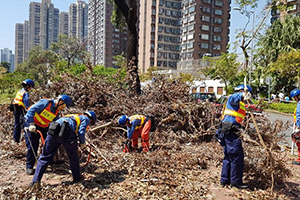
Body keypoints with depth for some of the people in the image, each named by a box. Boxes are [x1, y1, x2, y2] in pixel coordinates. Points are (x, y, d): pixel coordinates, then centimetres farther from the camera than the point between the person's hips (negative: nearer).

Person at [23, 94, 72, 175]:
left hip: (43, 127, 7)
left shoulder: (56, 112, -1)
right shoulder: (45, 103, -23)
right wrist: (31, 124, -30)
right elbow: (31, 110, -27)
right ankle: (29, 167, 4)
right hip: (31, 124, -7)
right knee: (32, 146, -9)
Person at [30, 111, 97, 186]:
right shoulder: (85, 118, 19)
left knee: (45, 157, 14)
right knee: (73, 157, 16)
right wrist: (82, 143, 18)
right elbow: (81, 132, 2)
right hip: (66, 132, -5)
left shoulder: (73, 116, 39)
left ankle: (36, 180, 10)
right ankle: (77, 178, 30)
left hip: (52, 130, 6)